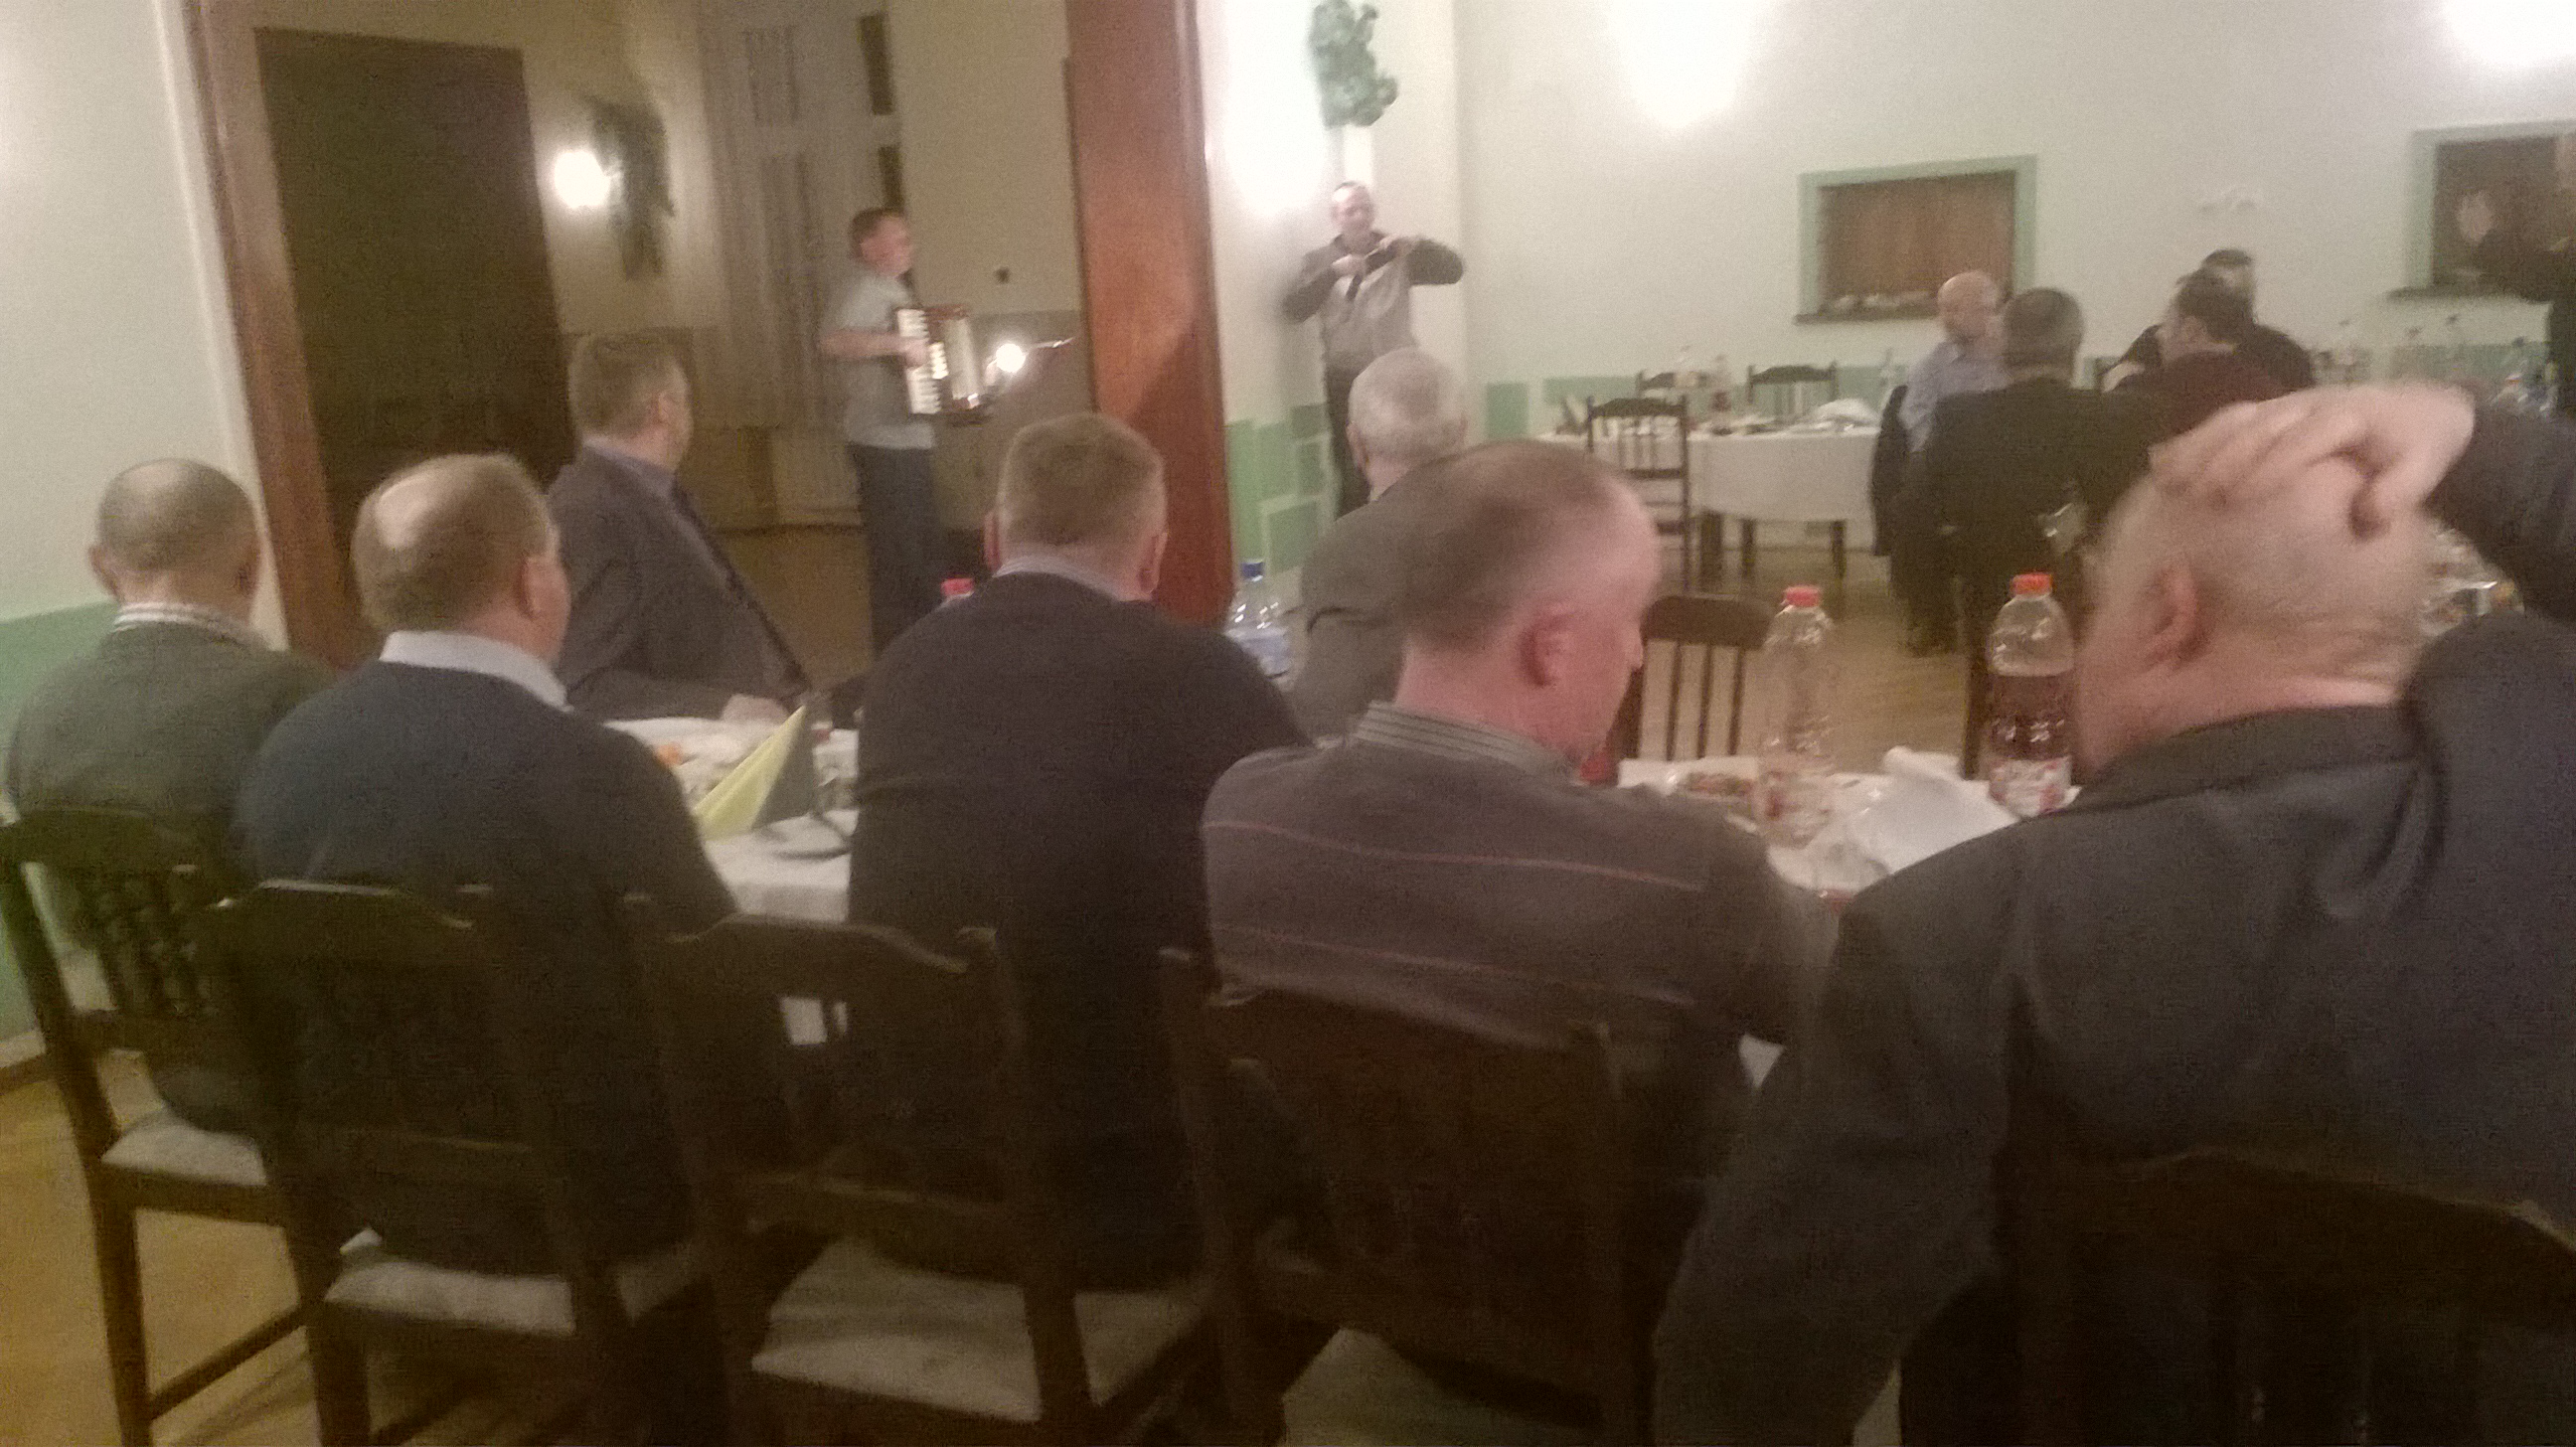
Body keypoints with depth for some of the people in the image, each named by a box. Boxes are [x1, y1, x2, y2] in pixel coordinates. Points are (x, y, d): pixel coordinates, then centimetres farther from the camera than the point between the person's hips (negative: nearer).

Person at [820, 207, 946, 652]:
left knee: (927, 548, 17)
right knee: (896, 553, -4)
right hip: (884, 445, -10)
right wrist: (901, 343, -31)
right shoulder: (865, 288, -14)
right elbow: (835, 341, -31)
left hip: (906, 440, 10)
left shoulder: (893, 289, 16)